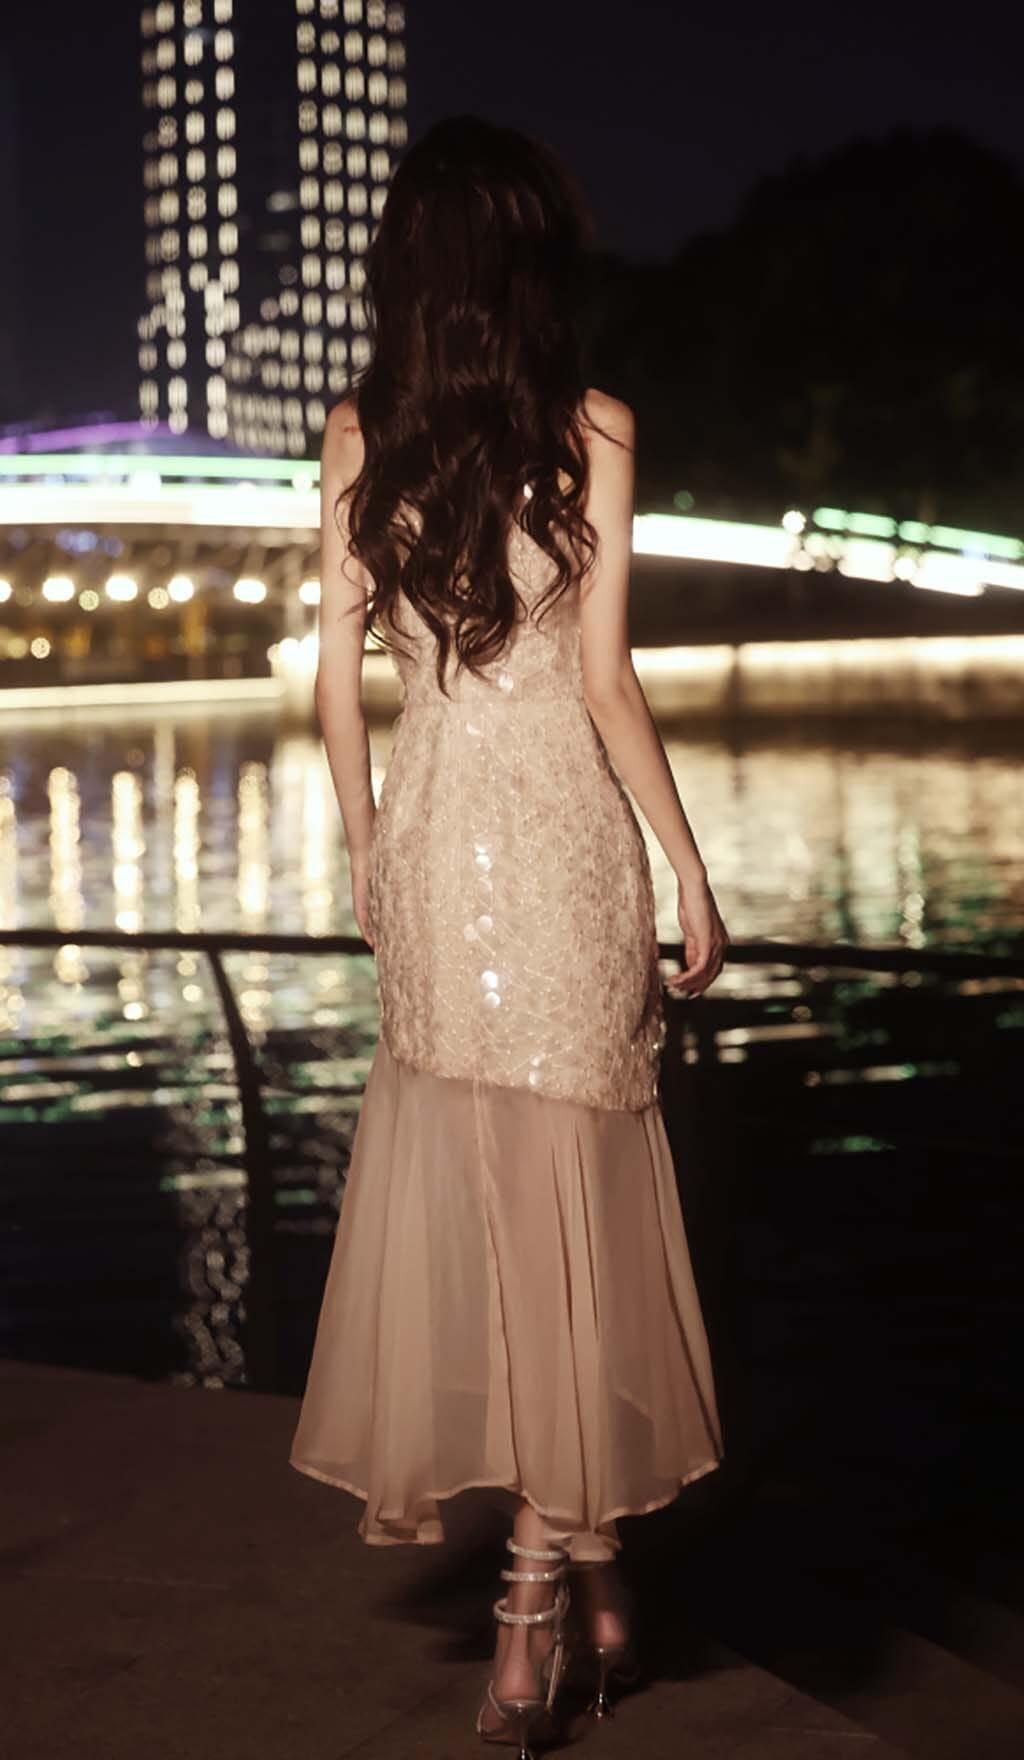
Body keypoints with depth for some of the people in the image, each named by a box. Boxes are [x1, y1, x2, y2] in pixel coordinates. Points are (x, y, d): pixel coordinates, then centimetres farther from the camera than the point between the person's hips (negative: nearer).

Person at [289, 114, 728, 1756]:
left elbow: (340, 674, 3)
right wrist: (691, 872, -2)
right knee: (566, 1196, 4)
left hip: (428, 832, 3)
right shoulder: (592, 428, -6)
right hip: (560, 832, -3)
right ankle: (547, 1582, 9)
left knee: (449, 1184, 11)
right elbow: (605, 680, -9)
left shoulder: (359, 436, 2)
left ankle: (577, 1558, 21)